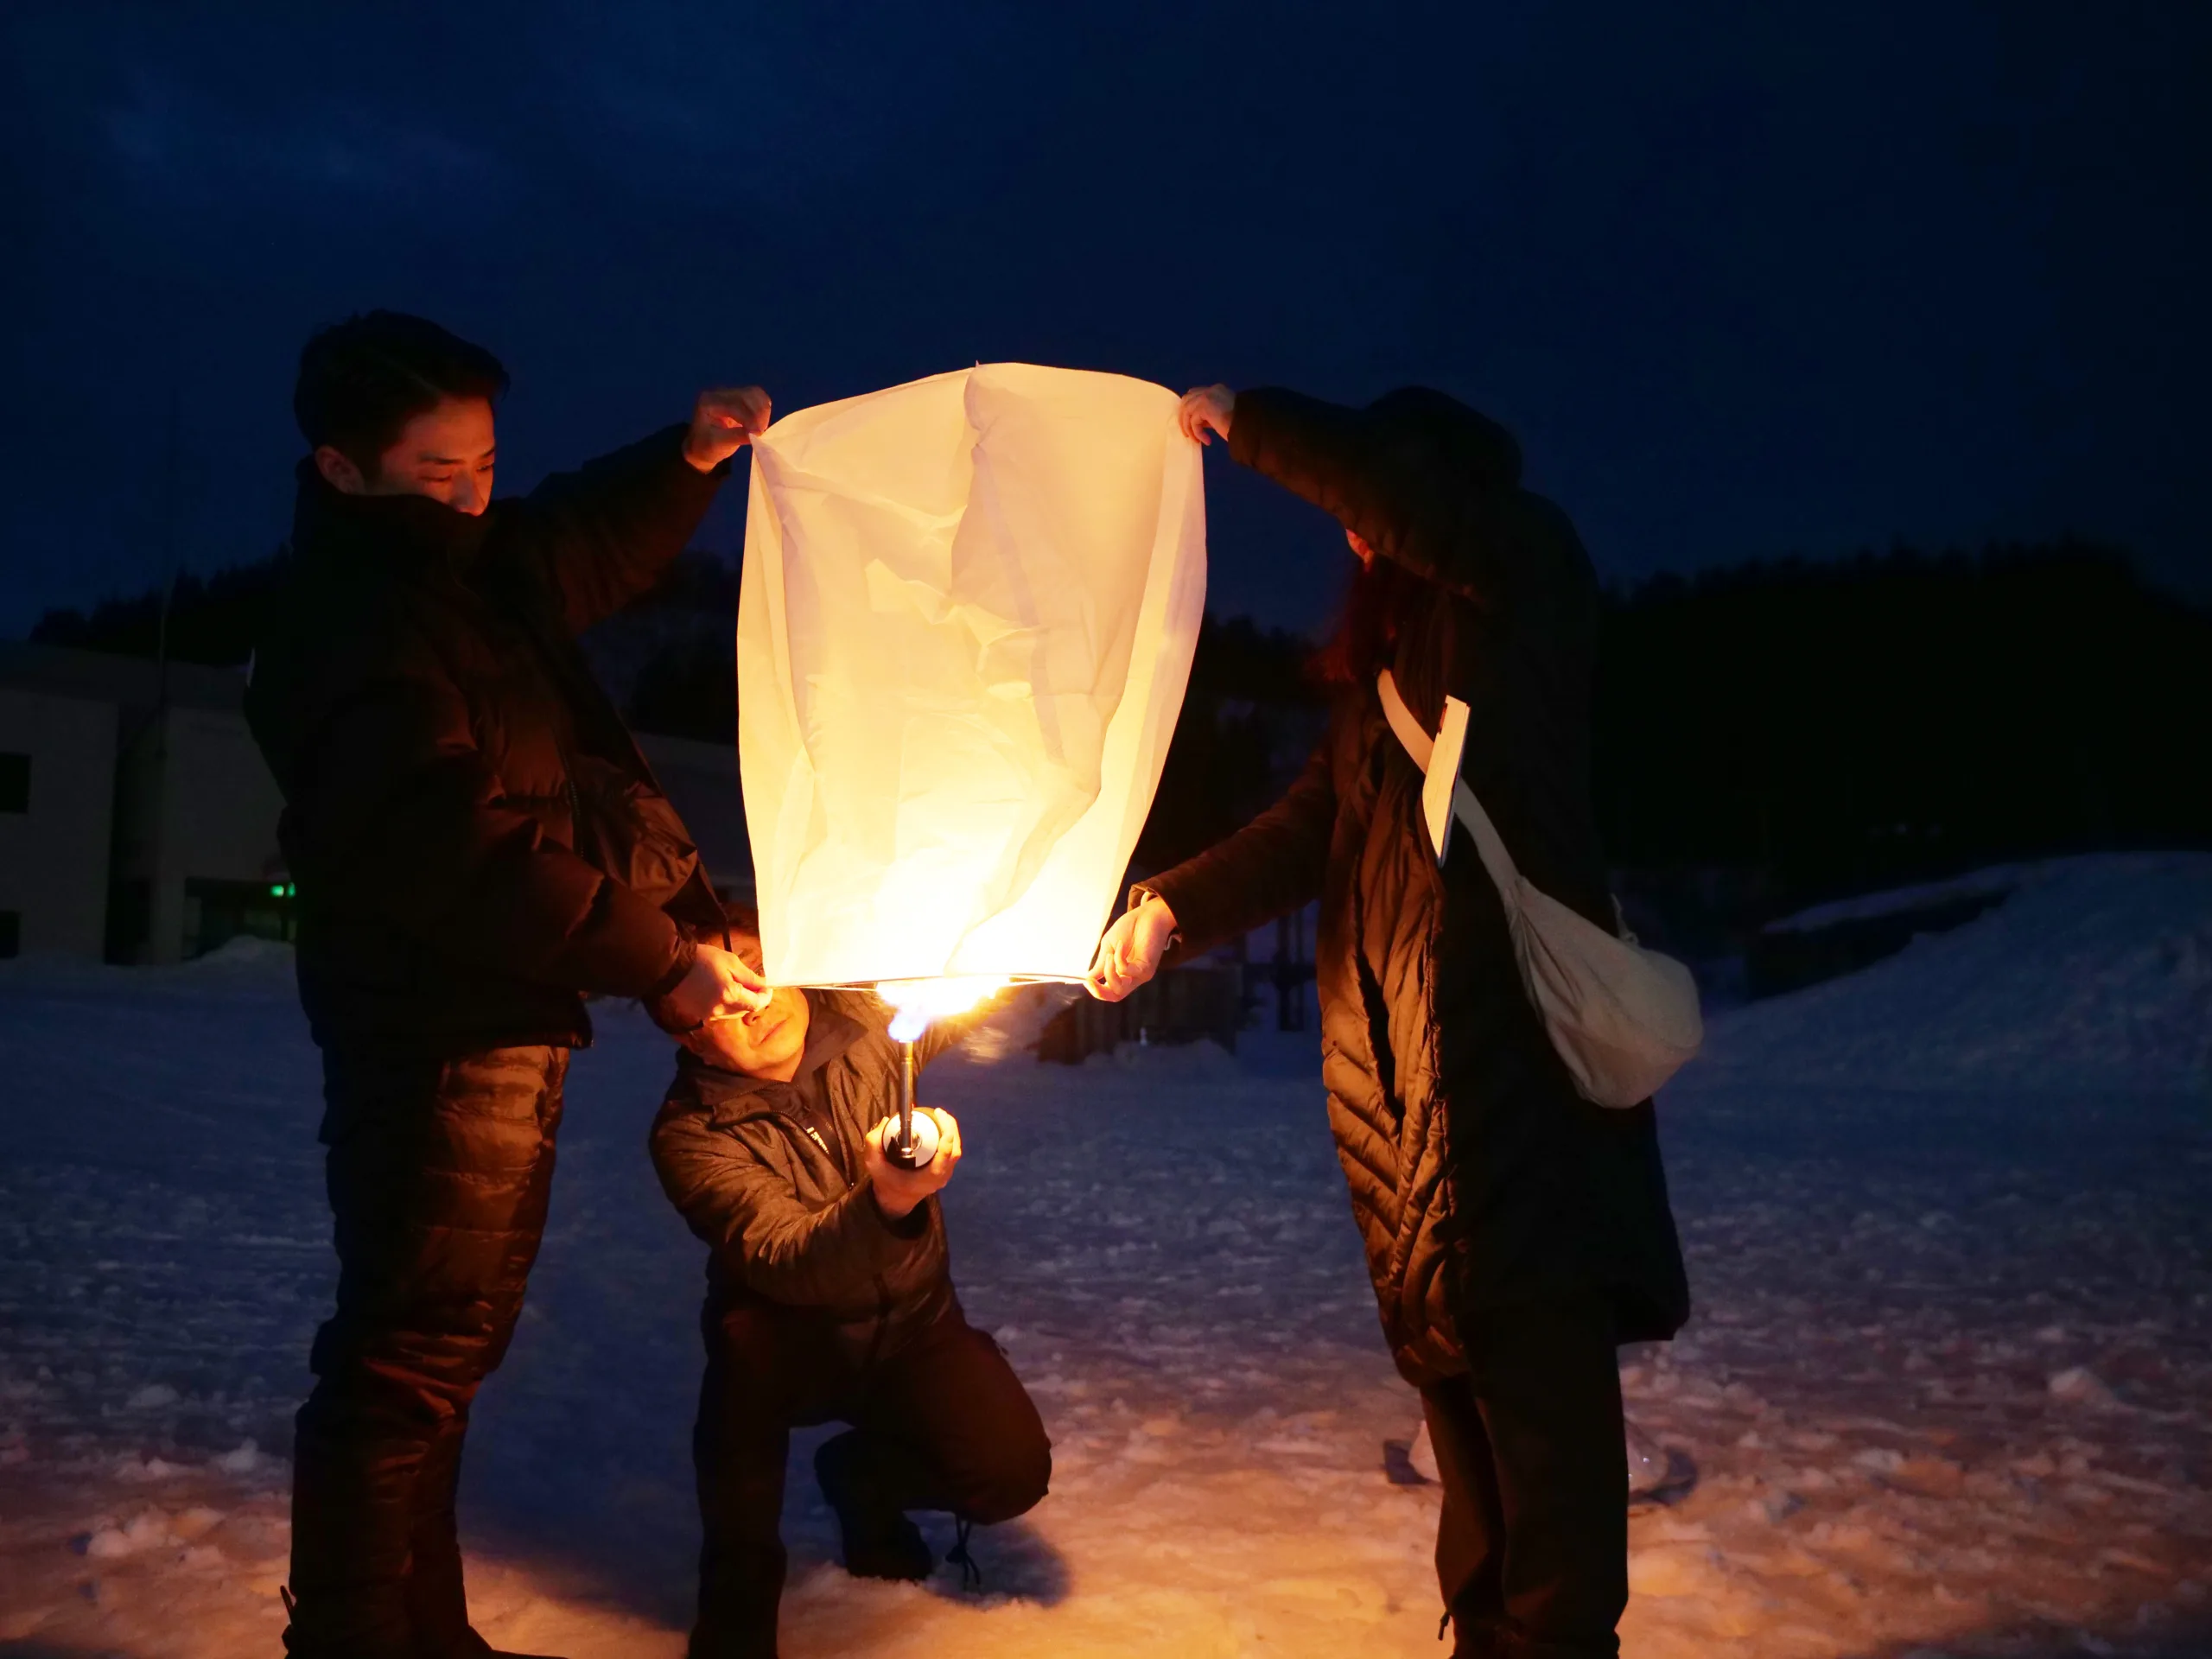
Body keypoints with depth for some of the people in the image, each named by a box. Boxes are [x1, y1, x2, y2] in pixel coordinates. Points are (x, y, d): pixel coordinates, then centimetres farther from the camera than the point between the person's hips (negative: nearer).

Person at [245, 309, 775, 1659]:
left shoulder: (477, 566, 11)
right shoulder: (353, 623, -17)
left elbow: (597, 547, 28)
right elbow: (452, 846, -26)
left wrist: (690, 461, 8)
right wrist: (658, 956, -23)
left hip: (502, 1025, 10)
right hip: (439, 1028, -10)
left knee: (445, 1342, 17)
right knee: (414, 1348, -5)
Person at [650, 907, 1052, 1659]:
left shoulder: (861, 1020, -12)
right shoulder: (689, 1133, -22)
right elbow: (783, 1261, -35)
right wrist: (883, 1202, -56)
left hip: (912, 1326, 3)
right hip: (794, 1342, -3)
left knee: (1013, 1472, -16)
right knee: (748, 1330, -37)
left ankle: (860, 1478, 18)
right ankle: (737, 1598, -14)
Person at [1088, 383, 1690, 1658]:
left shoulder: (1528, 570, 2)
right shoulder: (1389, 657, 23)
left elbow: (1400, 494, -20)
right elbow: (1310, 828, 15)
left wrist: (1246, 421, -5)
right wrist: (1173, 907, 2)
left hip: (1510, 1027, -8)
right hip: (1397, 1051, 8)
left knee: (1530, 1342, -9)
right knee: (1446, 1342, 12)